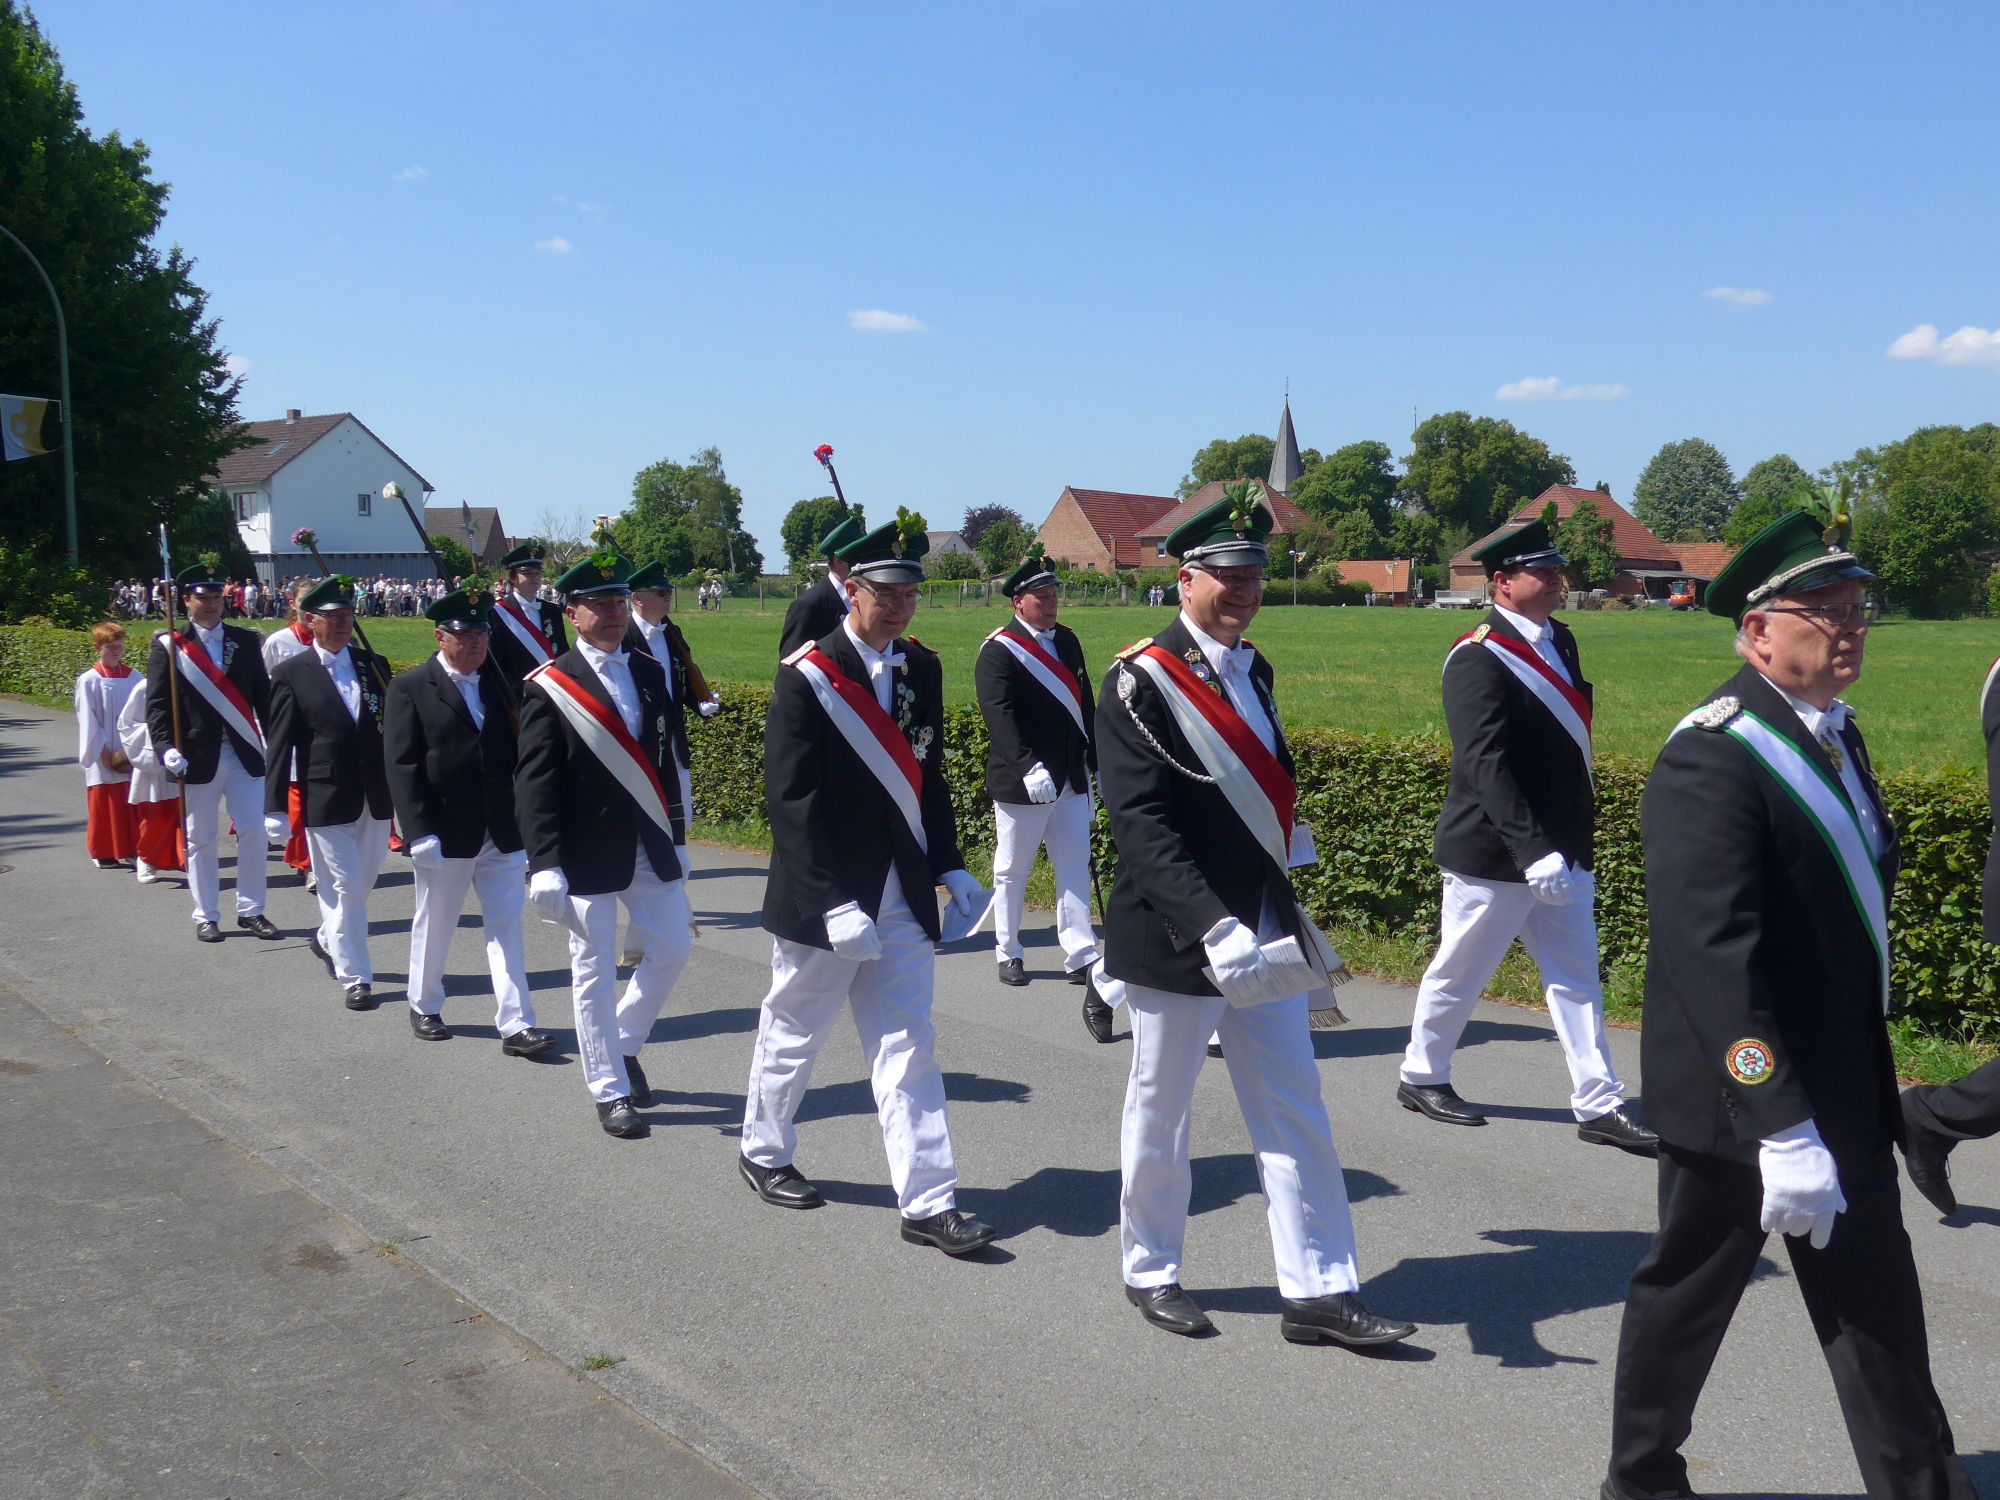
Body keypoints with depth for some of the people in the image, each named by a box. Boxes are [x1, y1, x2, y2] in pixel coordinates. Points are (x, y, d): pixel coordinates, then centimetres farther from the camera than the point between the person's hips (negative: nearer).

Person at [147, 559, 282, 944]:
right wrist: (165, 748, -20)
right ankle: (206, 916, 17)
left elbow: (263, 696, 8)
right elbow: (156, 705, -6)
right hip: (198, 758, -2)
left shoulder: (245, 641, 7)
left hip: (244, 754, 2)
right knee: (201, 840, 7)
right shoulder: (169, 646, -2)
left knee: (253, 833, 3)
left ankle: (251, 911, 15)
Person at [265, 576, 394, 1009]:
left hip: (376, 797, 4)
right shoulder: (291, 675, -4)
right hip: (327, 801, -4)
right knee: (345, 887, -1)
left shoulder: (374, 665, 7)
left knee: (362, 884, 16)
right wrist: (275, 808, -7)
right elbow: (279, 746, -4)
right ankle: (354, 977, 9)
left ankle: (327, 939, 43)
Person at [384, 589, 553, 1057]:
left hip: (502, 831, 3)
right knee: (434, 924, 13)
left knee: (506, 926, 1)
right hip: (445, 834, -3)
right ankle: (424, 1006, 34)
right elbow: (402, 767, -11)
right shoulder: (410, 688, -5)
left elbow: (516, 753, 10)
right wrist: (420, 832, -18)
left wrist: (525, 821, 6)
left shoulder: (498, 684, 8)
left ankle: (515, 1025, 1)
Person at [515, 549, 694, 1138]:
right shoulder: (550, 687, -9)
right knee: (595, 973, 4)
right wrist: (544, 864, -18)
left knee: (672, 949, 11)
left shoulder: (651, 675, 7)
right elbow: (534, 783, -12)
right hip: (587, 854, -5)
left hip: (649, 847, 5)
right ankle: (610, 1090, 17)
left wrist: (673, 835, 13)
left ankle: (623, 1044, 34)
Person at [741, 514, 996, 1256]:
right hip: (822, 899, -5)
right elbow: (791, 798, -16)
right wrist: (836, 904, -20)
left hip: (902, 895, 5)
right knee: (792, 1036, 13)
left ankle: (928, 1202, 7)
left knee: (907, 1048, 4)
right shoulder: (806, 675, -12)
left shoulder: (922, 669, 6)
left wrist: (949, 867, 6)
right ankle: (763, 1153, 37)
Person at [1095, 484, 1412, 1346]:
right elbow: (1140, 823, -23)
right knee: (1160, 1115, 10)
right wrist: (1212, 927, -32)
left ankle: (1317, 1293, 16)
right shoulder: (1140, 683, -14)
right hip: (1175, 940, -6)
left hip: (1262, 935, 7)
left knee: (1295, 1115, 7)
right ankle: (1151, 1273, 29)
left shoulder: (1253, 672, 9)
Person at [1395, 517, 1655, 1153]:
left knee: (1576, 977, 8)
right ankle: (1422, 1076, 28)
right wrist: (1532, 851, -30)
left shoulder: (1559, 641, 9)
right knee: (1459, 974, 9)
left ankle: (1598, 1105, 14)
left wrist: (1576, 830, 18)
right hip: (1495, 855, -8)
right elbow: (1484, 764, -25)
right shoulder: (1478, 659, -18)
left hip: (1561, 849, 8)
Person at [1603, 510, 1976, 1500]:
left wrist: (1866, 1082, 17)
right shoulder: (1711, 761, -22)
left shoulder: (1836, 735, 8)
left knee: (1877, 1302, 17)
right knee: (1688, 1290, 7)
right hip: (1742, 1099, -9)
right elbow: (1714, 960, -29)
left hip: (1848, 1088, 9)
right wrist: (1782, 1129, -32)